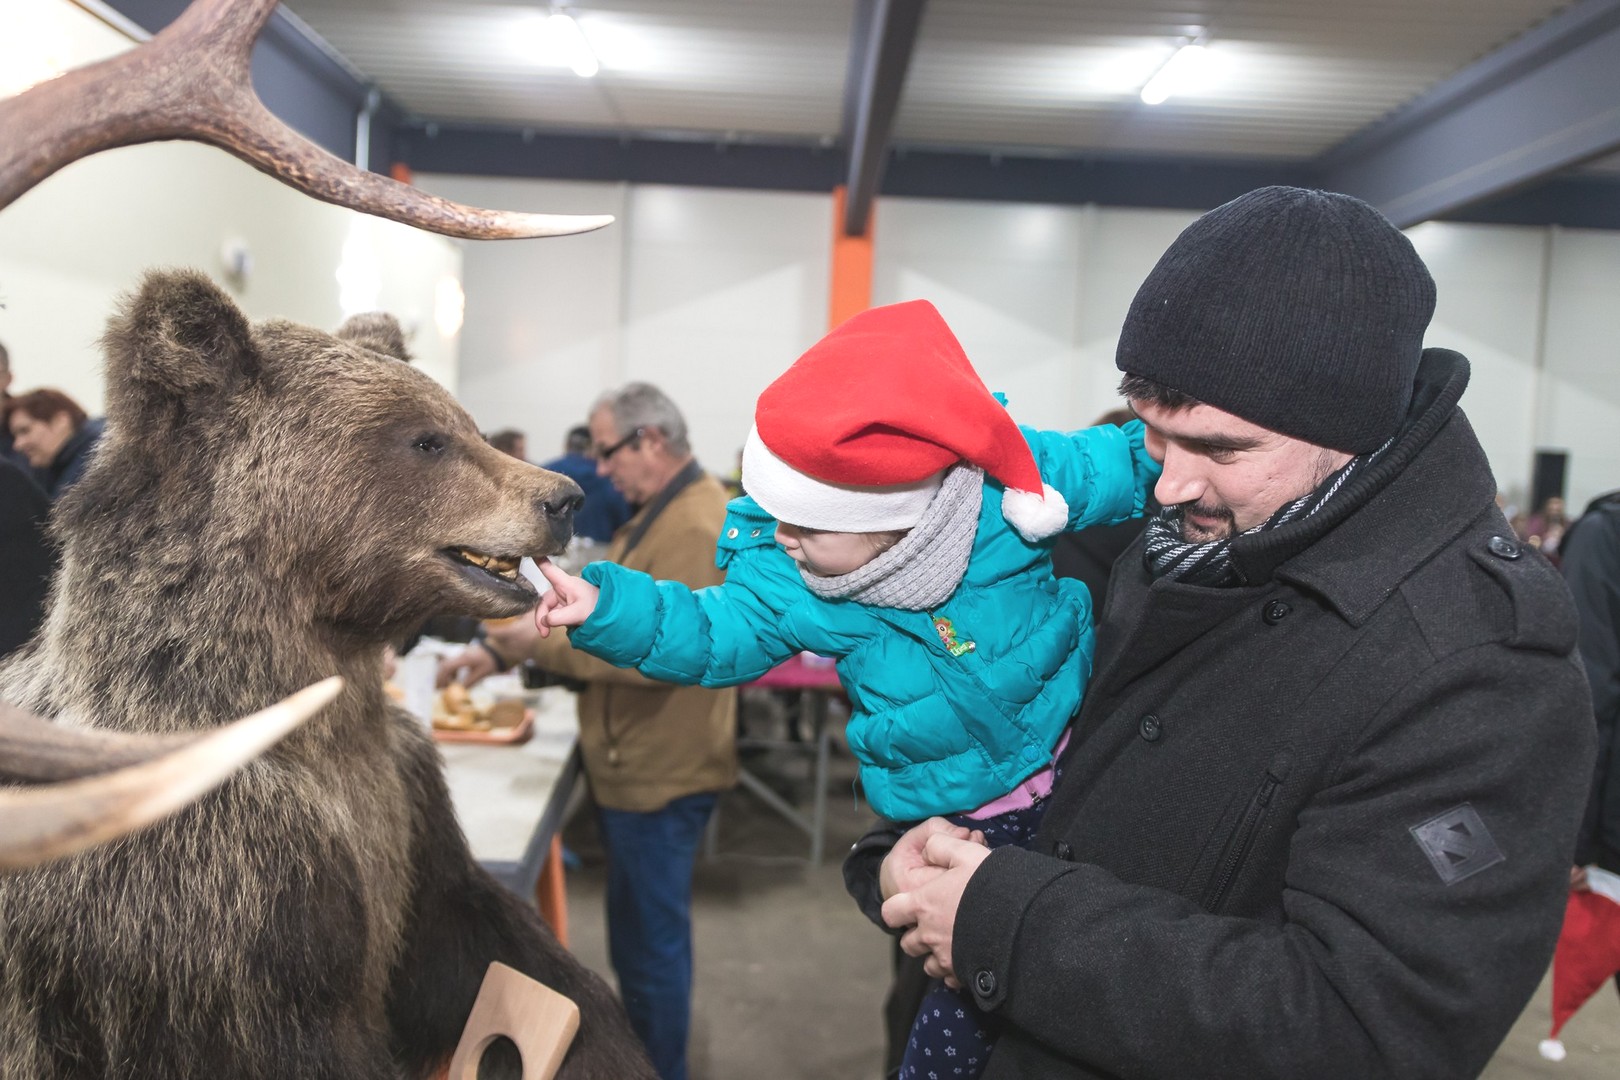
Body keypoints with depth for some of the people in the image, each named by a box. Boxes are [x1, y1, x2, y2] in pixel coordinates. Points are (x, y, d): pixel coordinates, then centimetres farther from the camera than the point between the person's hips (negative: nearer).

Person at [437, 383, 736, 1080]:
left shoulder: (693, 527, -22)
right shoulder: (661, 512, 13)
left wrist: (540, 644, -23)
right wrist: (500, 650, 10)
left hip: (658, 776, -11)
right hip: (638, 766, 11)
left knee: (650, 944, 3)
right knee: (642, 936, 23)